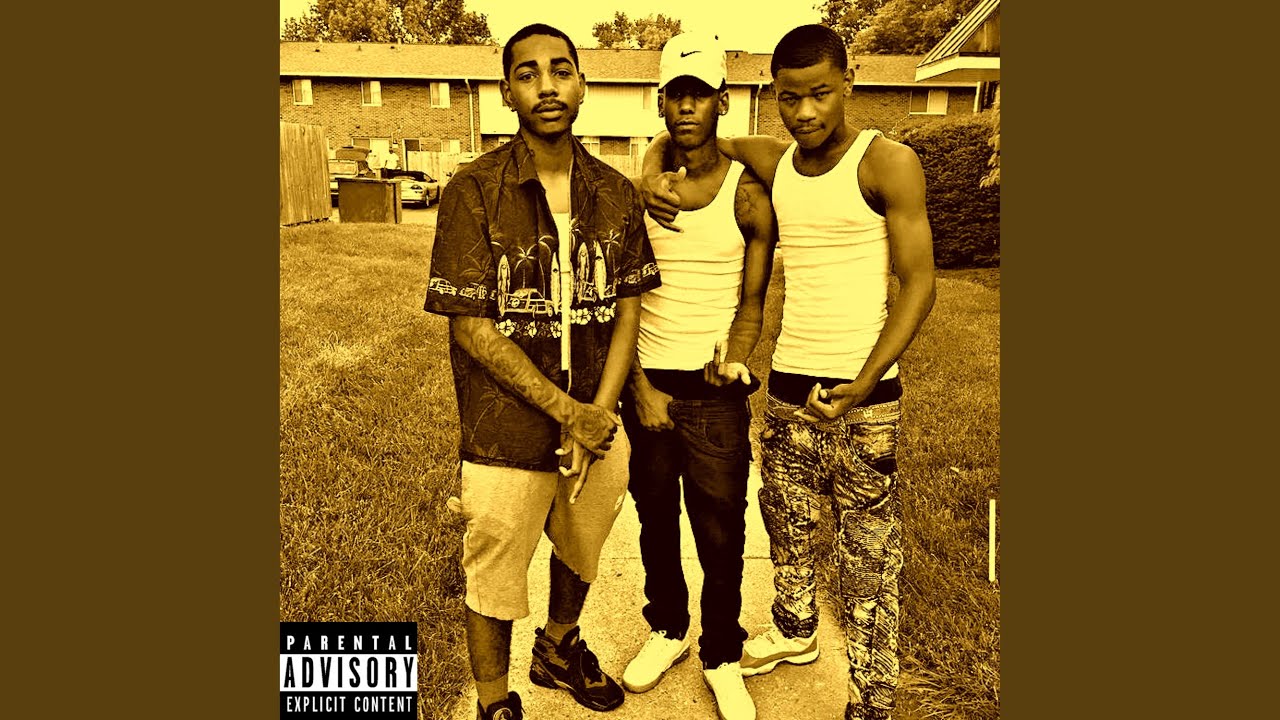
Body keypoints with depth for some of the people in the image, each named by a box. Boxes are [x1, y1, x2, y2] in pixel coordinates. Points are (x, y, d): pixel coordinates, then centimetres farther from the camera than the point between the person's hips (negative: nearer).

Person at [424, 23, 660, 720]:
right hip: (506, 435, -4)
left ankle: (559, 649, 53)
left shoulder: (616, 192, 1)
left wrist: (599, 413, -10)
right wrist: (567, 412, -17)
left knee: (581, 554, 24)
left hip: (597, 426, 4)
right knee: (494, 582, 11)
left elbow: (628, 307, 2)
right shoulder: (474, 191, -11)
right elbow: (470, 328, -14)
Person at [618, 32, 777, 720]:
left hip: (716, 394, -2)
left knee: (721, 534, 6)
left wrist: (735, 357, -16)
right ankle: (667, 630, 39)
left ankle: (722, 658, 28)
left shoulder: (748, 195, -3)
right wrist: (639, 386, -6)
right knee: (655, 520, 16)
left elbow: (752, 299, 2)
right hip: (646, 387, 2)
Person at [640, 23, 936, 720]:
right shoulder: (773, 160, 5)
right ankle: (794, 632, 46)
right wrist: (653, 174, -6)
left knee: (869, 557, 5)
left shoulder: (889, 164, -9)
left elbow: (918, 283, -11)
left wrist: (865, 381, -22)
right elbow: (674, 136, 17)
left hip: (864, 397, -5)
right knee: (786, 526, 21)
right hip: (786, 388, 5)